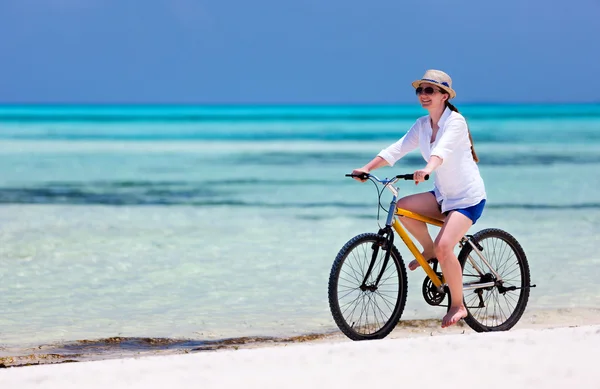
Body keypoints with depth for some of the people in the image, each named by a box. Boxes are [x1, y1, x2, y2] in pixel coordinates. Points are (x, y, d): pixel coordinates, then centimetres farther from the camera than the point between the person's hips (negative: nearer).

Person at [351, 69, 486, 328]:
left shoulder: (455, 121, -15)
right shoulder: (422, 125, 6)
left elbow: (442, 149, -35)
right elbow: (396, 149, -4)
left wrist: (427, 170, -55)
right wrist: (367, 168, -18)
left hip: (468, 197, -7)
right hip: (443, 194, 7)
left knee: (444, 246, -24)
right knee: (401, 207, -18)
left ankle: (457, 305, -7)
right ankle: (428, 251, 6)